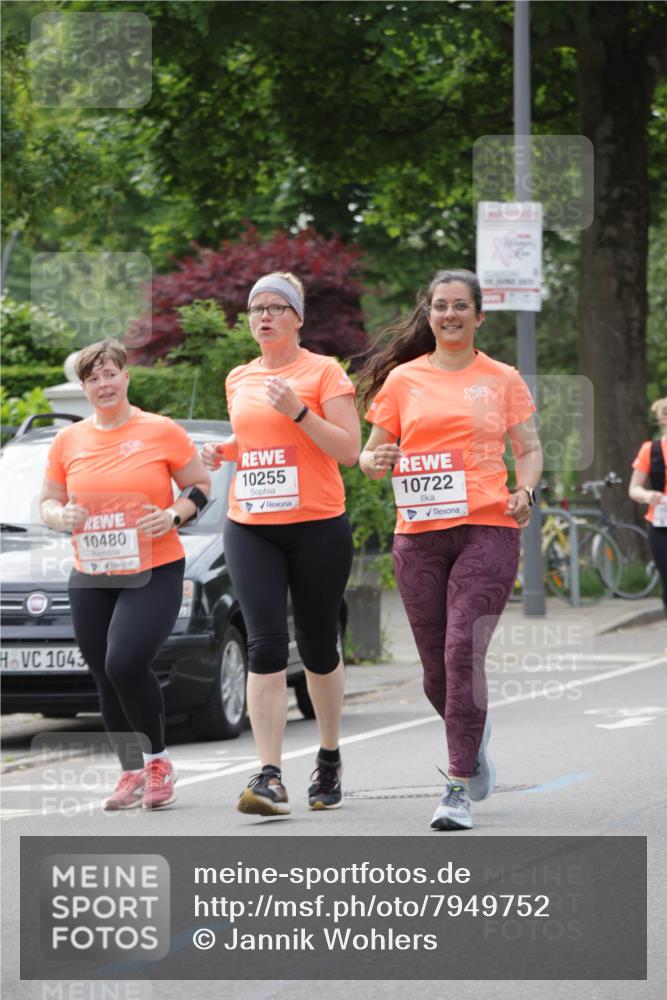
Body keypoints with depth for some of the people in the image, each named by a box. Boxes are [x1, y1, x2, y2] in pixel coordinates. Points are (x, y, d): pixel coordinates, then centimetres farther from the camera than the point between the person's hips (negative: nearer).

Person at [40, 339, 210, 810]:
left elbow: (201, 486, 4)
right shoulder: (68, 441, 7)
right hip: (90, 578, 4)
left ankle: (158, 758, 1)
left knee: (125, 663, -20)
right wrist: (62, 516, -8)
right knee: (107, 680, 5)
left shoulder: (162, 432, -2)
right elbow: (48, 502, 14)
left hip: (154, 572, -4)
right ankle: (133, 772, 20)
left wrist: (173, 514, -14)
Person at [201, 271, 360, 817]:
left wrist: (299, 411, -19)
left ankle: (330, 759, 30)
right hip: (250, 528, 3)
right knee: (266, 645, -11)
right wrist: (224, 450, 7)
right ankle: (271, 777, -17)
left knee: (319, 647, 7)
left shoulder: (324, 372, -2)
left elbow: (349, 449, -8)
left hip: (318, 526, -3)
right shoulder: (239, 380, 14)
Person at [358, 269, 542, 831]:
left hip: (487, 528, -2)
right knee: (437, 669, 5)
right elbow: (372, 453, 14)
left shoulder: (502, 380, 8)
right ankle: (475, 743, 38)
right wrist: (375, 462, -10)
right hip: (419, 533, 2)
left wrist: (525, 491, -9)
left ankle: (459, 791, -14)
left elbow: (529, 449, 11)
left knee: (463, 652, -17)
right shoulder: (402, 379, 11)